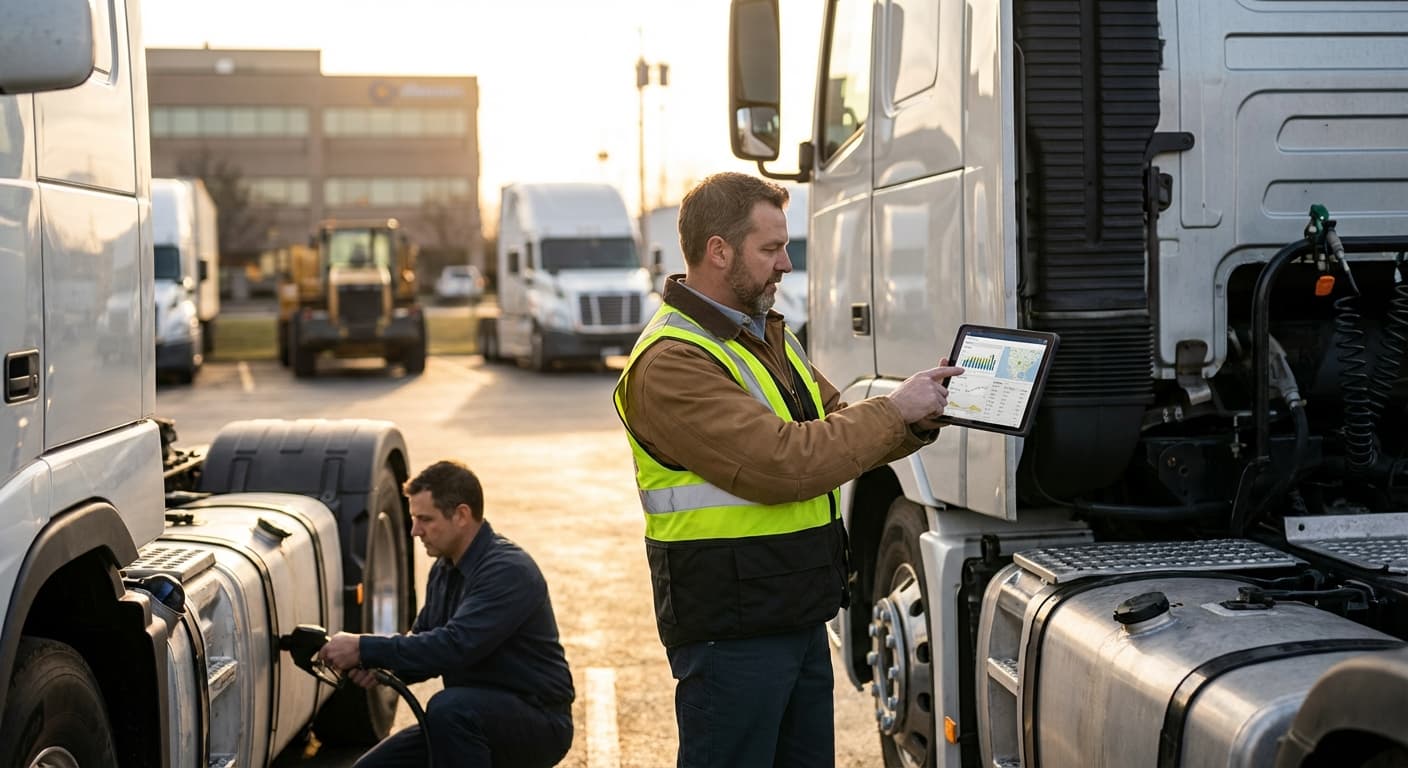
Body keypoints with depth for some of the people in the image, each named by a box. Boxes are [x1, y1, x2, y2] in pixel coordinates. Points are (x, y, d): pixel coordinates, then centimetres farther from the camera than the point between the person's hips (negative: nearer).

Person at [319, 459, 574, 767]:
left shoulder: (508, 570, -22)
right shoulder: (445, 569, 7)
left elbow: (454, 646, -31)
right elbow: (424, 641, 13)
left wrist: (365, 648, -26)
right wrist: (378, 666, -9)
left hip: (537, 723, -9)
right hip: (473, 720, 9)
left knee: (449, 707, -36)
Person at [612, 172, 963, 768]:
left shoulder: (769, 335, 14)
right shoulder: (673, 361, -18)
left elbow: (838, 433, 16)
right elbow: (782, 464, -26)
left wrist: (920, 420, -2)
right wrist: (892, 411, -16)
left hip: (801, 619, 9)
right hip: (730, 629, -9)